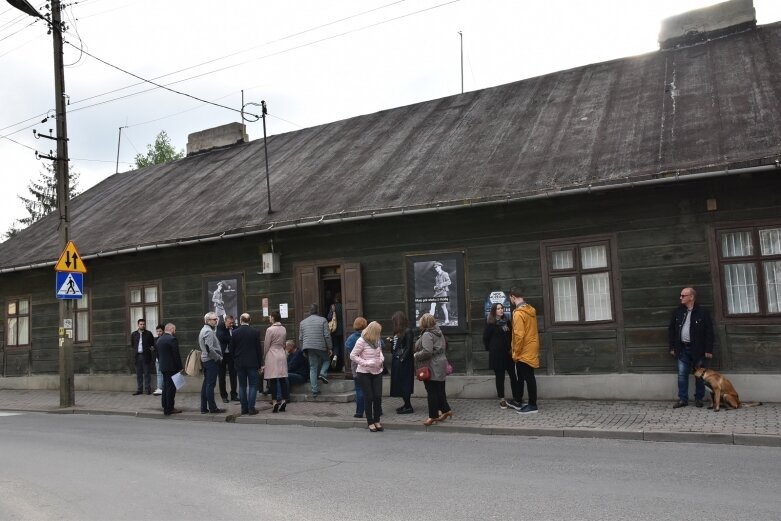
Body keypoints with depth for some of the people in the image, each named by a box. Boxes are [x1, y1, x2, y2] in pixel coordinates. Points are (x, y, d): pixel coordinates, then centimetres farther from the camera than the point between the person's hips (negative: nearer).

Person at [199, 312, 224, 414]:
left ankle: (203, 408, 16)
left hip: (205, 359, 10)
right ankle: (212, 408, 0)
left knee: (206, 384, 12)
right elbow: (210, 348, -25)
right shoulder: (209, 331, -16)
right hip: (211, 360, -10)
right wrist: (219, 357, -14)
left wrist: (218, 356, 17)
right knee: (210, 384, -5)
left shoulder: (203, 330, 16)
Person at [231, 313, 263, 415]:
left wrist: (235, 361, 15)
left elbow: (232, 349, 3)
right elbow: (258, 350, -2)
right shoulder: (255, 333, -6)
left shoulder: (235, 333, -2)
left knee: (242, 386, 9)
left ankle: (244, 408, 10)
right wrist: (259, 365, 5)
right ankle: (251, 408, -1)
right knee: (252, 386, 3)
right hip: (252, 363, -2)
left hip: (239, 363, 2)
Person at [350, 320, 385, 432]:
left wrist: (381, 358, 0)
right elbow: (352, 356, -13)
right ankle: (370, 423, 14)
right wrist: (366, 363, -20)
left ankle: (377, 421, 19)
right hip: (364, 373, -5)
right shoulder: (361, 341, -15)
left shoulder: (377, 341, 3)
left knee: (378, 397, 3)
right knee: (368, 398, 1)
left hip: (377, 372, 5)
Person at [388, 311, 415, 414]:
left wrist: (402, 359, -18)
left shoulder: (408, 332, -12)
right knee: (398, 383, 12)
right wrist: (391, 342, 4)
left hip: (404, 362, -9)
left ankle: (408, 407, 1)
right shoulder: (398, 332, 13)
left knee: (404, 383, -5)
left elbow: (408, 348, -16)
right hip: (396, 361, 9)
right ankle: (406, 404, 21)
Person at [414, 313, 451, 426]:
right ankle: (446, 410, 21)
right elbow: (443, 346, 18)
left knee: (432, 391, -1)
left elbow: (427, 352, -27)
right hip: (440, 365, 9)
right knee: (440, 390, 16)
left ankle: (433, 416, 6)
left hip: (431, 367, -9)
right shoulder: (438, 333, 12)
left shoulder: (427, 335, -17)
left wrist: (416, 355, -12)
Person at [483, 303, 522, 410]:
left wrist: (511, 349, 5)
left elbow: (510, 336, 14)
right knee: (500, 377, 3)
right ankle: (502, 400, 11)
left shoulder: (506, 322, 10)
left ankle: (516, 399, 4)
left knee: (513, 375, 0)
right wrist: (491, 349, 2)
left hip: (508, 353, 4)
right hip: (497, 355, -4)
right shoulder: (490, 324, -4)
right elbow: (485, 339, -2)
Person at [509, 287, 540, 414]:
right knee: (521, 376, 18)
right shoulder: (531, 310, 9)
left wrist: (515, 353, -14)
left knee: (528, 378, -2)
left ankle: (532, 405, 5)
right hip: (531, 349, 9)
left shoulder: (518, 313, -19)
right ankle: (518, 400, 28)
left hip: (524, 352, -9)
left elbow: (519, 335, -22)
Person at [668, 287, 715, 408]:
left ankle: (699, 398, 19)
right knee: (682, 375, 3)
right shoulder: (678, 311, 5)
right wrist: (672, 347, 6)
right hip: (682, 348, 4)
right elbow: (671, 330, 10)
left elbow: (709, 332, -8)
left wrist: (708, 350, -11)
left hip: (698, 349, -4)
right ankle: (683, 399, 9)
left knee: (699, 375, 6)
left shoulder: (702, 312, -7)